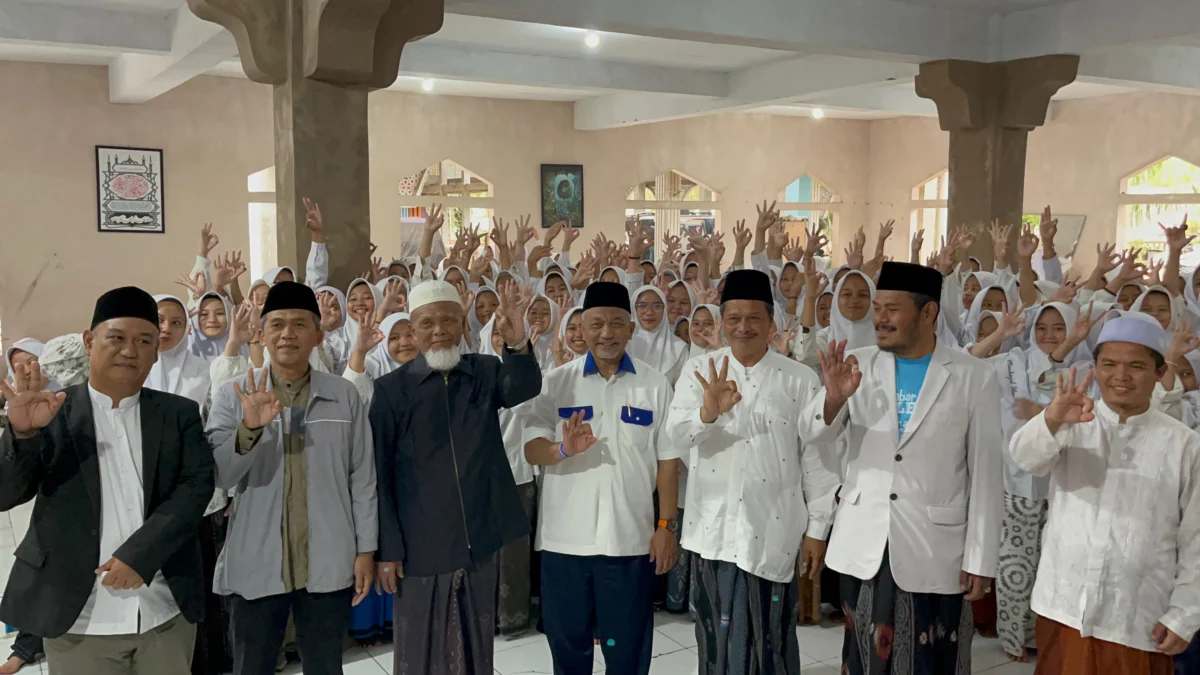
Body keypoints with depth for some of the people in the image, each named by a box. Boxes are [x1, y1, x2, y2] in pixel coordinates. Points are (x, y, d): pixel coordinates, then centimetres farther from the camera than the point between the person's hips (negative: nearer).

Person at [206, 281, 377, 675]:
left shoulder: (345, 396, 0)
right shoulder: (233, 395, -1)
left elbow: (362, 478, 3)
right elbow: (217, 476, -9)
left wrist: (366, 550, 2)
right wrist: (249, 428, -26)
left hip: (328, 566, 1)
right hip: (255, 566, 0)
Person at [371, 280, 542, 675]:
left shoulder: (486, 372, 2)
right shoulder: (392, 388, -7)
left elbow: (524, 388, -20)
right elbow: (379, 474, -5)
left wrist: (518, 345, -40)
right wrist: (386, 548, -8)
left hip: (479, 541, 3)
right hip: (419, 547, -2)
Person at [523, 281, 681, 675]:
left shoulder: (655, 385, 1)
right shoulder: (556, 382, 1)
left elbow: (667, 460, 2)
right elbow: (531, 450, -5)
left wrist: (668, 526, -2)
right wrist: (562, 449, -26)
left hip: (630, 539, 0)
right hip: (564, 539, 1)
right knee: (567, 642, 15)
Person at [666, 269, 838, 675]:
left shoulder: (800, 379, -2)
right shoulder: (699, 370, 1)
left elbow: (815, 457, 0)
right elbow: (677, 434, -12)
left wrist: (817, 528, 0)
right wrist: (709, 411, -33)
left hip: (773, 532, -1)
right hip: (713, 530, 1)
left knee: (770, 639, 10)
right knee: (717, 637, 13)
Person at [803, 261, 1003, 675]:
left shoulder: (975, 377, -5)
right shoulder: (858, 365, 2)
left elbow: (986, 473, -4)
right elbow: (812, 435, -3)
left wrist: (981, 559, -5)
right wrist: (833, 397, -24)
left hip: (935, 549, -2)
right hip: (863, 544, 3)